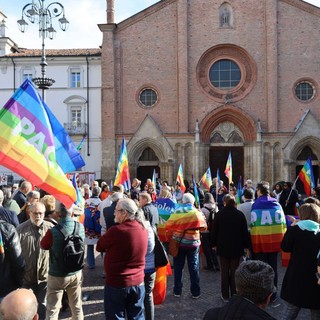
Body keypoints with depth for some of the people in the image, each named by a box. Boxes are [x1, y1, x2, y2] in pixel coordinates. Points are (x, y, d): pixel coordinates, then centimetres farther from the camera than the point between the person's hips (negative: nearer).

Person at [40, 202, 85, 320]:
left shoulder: (53, 231, -26)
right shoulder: (80, 227, -12)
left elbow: (43, 245, -5)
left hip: (57, 276, -4)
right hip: (76, 273, 4)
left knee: (52, 310, 13)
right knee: (77, 307, 21)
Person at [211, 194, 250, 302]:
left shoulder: (219, 215, -6)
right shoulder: (240, 215, -6)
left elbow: (214, 231, -1)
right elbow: (245, 231, -1)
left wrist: (214, 244, 10)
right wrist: (246, 245, 8)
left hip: (223, 247, 0)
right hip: (236, 247, 0)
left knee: (224, 272, 8)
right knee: (234, 272, 8)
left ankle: (225, 296, 14)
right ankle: (234, 295, 13)